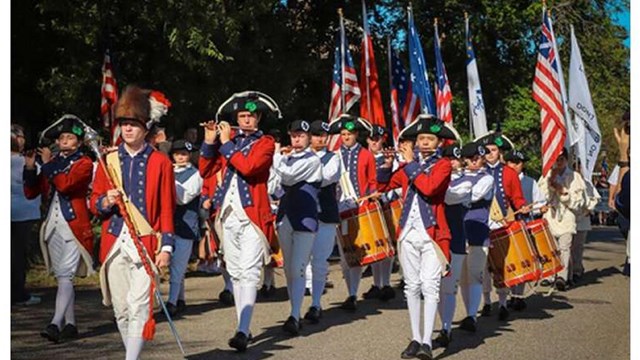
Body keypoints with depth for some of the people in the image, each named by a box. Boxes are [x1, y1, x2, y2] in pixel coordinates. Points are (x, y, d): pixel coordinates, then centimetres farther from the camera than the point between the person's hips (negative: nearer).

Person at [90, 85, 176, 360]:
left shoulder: (160, 162, 2)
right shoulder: (108, 161, 10)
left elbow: (167, 208, 1)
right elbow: (94, 202, 14)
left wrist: (166, 246, -5)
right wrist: (105, 202, -9)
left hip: (146, 244, -4)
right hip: (114, 244, 4)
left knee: (139, 306, -12)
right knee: (121, 309, 10)